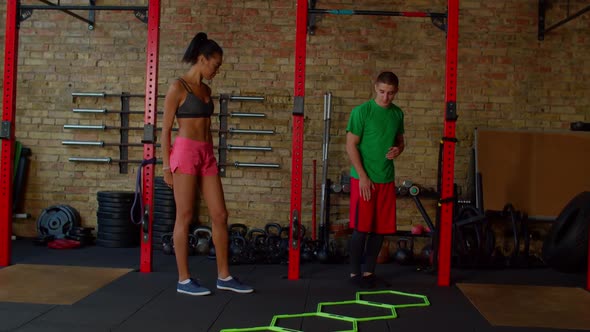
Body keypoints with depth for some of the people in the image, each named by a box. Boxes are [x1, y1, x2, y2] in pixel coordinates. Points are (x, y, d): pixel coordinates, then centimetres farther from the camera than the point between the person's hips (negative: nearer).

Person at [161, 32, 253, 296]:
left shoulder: (206, 90, 16)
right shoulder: (178, 87, -5)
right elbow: (166, 129, -6)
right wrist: (166, 166, -9)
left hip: (206, 154, 7)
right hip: (184, 152, -7)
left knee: (220, 215, 5)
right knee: (185, 217, -1)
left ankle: (224, 276, 15)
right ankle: (183, 280, 9)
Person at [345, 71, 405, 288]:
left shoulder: (397, 114, 8)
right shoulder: (361, 111, -8)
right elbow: (351, 145, -9)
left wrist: (398, 149, -5)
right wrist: (363, 176, -14)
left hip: (387, 180, 5)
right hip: (364, 179, -5)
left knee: (380, 229, 8)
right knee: (361, 228, -2)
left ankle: (369, 271, 20)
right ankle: (355, 272, 11)